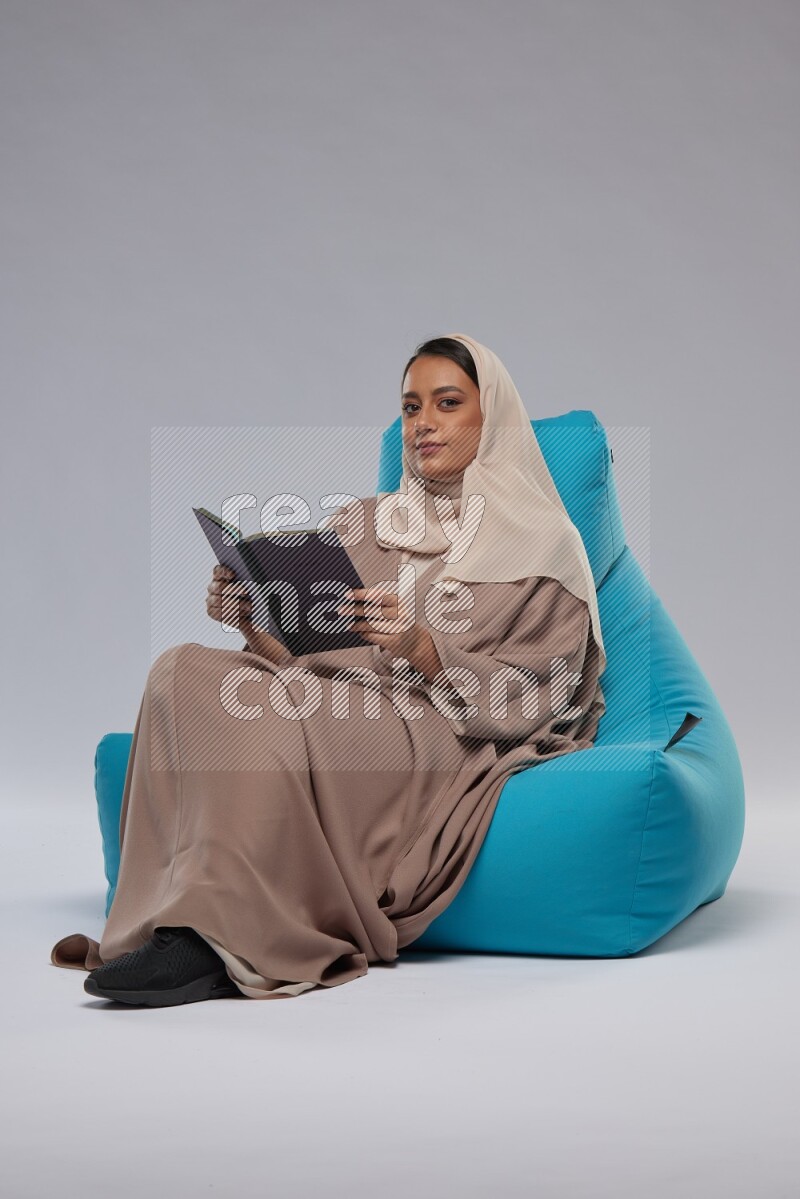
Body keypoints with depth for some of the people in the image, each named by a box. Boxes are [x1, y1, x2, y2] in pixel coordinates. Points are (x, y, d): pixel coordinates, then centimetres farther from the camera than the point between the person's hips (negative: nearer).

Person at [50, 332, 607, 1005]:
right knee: (185, 671, -24)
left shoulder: (540, 544, 9)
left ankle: (219, 940, -33)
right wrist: (257, 624, -4)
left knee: (263, 716, -33)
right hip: (338, 709, 5)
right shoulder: (363, 523, 24)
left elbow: (531, 697, -2)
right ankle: (175, 921, -29)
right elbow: (308, 654, 18)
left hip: (442, 743, -5)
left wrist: (423, 649, -17)